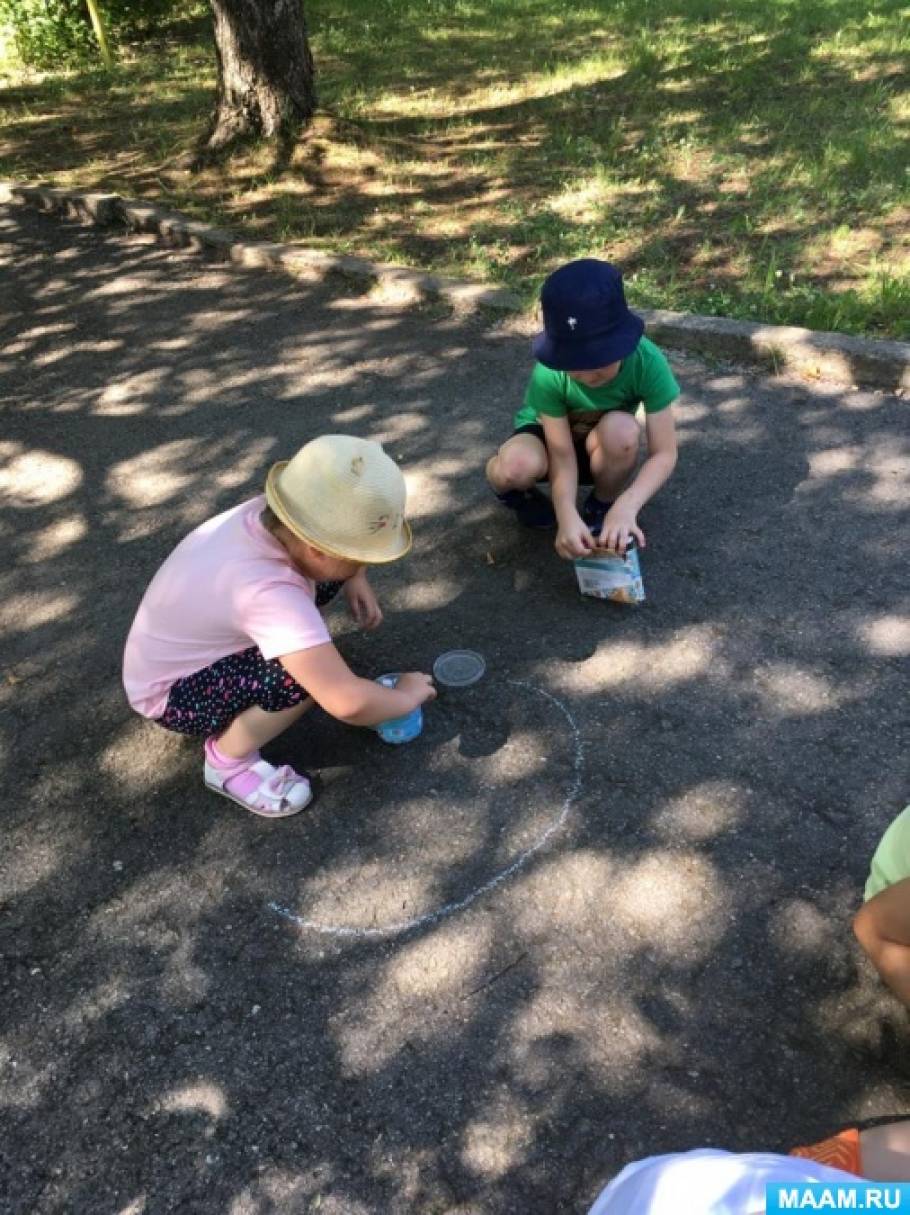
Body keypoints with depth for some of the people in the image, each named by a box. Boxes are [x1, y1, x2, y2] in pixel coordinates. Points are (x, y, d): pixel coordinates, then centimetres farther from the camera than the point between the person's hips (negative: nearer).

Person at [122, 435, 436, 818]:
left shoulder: (271, 514, -19)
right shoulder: (266, 593, -41)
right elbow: (348, 703, -42)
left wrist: (355, 579, -9)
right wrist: (407, 696, -22)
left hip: (197, 644, 8)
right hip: (170, 693, -8)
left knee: (327, 577, -4)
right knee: (307, 673, -31)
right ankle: (228, 760, -6)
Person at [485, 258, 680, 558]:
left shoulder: (648, 362, -31)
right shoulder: (548, 375, -33)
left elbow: (664, 453, -29)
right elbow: (563, 455, -29)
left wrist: (626, 506, -45)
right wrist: (567, 515, -47)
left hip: (602, 451, 2)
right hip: (548, 437, -1)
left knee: (622, 430, -36)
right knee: (514, 466, -37)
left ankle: (601, 508, -5)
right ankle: (520, 495, 1)